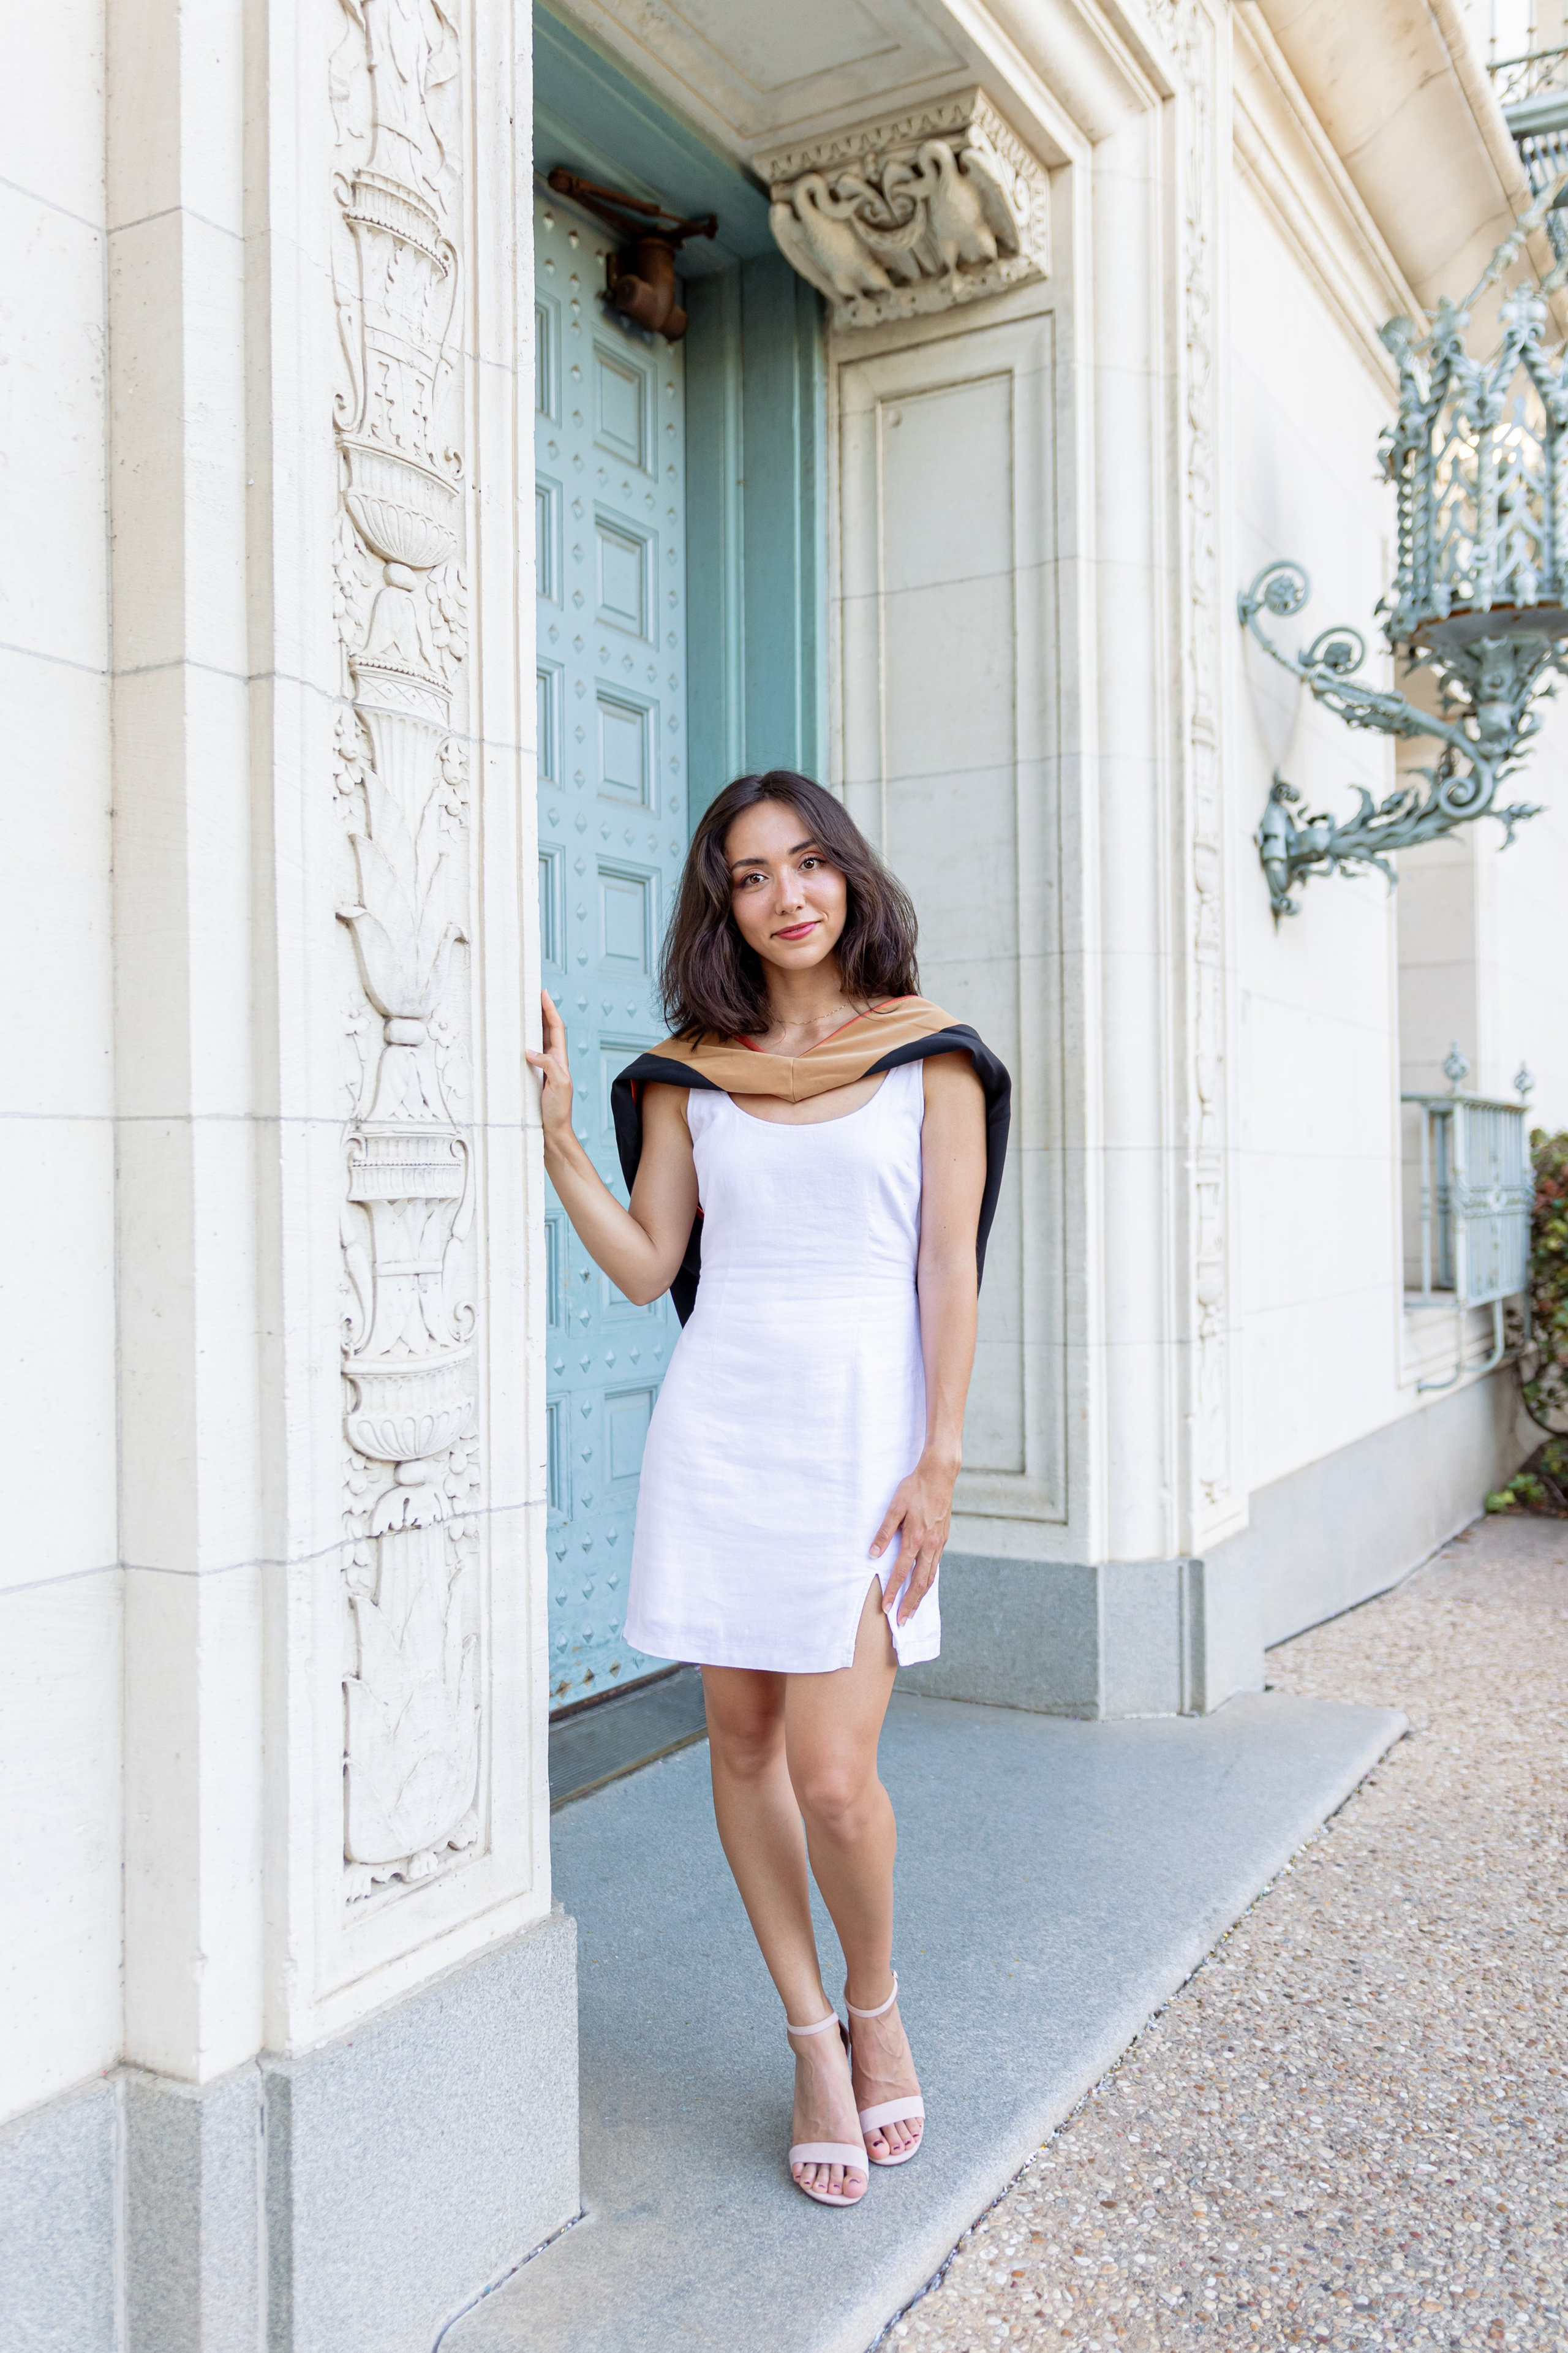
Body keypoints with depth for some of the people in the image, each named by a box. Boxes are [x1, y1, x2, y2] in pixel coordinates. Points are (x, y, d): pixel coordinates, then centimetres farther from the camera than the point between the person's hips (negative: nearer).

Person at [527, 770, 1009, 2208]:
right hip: (719, 1421, 3)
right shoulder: (691, 1073, 8)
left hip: (863, 1422, -3)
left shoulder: (931, 1057, 2)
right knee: (742, 1740, 9)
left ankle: (877, 2010, 24)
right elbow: (647, 1266, 6)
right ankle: (813, 2044, 28)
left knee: (834, 1774, -7)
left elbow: (950, 1269, -2)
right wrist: (554, 1132, -3)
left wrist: (939, 1459, -8)